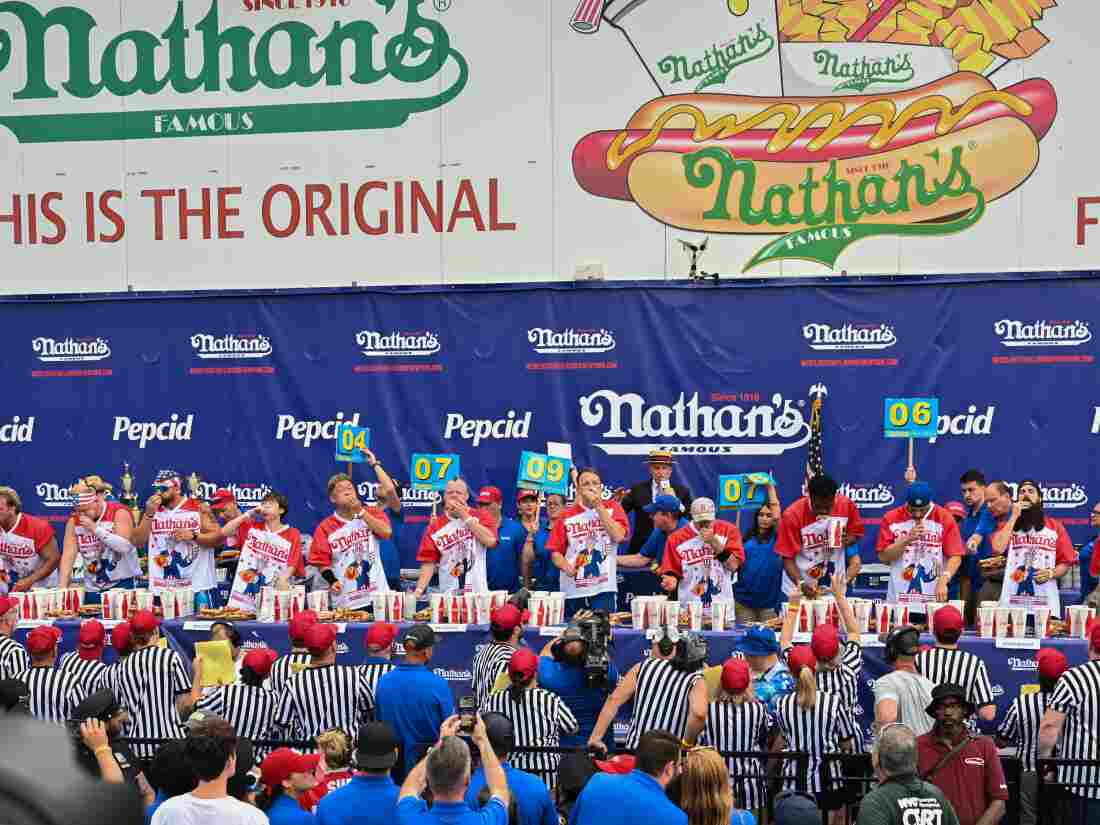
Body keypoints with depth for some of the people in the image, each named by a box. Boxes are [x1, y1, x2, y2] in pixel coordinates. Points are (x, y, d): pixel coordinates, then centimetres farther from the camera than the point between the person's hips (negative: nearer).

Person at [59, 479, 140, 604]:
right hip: (92, 589, 4)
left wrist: (95, 529, -23)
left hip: (122, 584, -4)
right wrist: (62, 588, -13)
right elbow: (68, 555, -3)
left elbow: (125, 546, -23)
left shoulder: (119, 513, -10)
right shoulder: (74, 520, 2)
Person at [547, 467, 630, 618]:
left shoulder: (612, 509, 6)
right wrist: (565, 566, -14)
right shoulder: (567, 516, 8)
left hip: (603, 590, -2)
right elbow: (555, 552, 8)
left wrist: (598, 505, -7)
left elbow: (618, 536, -11)